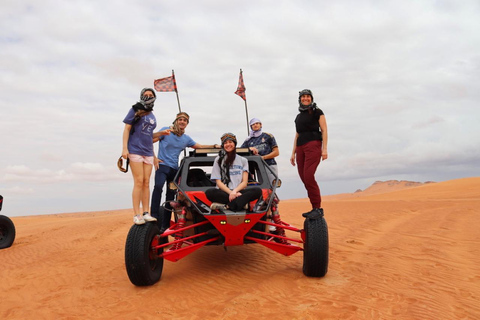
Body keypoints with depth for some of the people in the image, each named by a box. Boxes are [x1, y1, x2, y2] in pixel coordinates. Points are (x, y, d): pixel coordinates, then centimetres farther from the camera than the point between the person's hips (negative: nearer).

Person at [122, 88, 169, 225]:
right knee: (139, 182, -10)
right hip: (135, 150, -5)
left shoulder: (152, 116, 18)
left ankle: (146, 213, 6)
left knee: (146, 183, 3)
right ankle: (136, 215, -6)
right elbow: (127, 129, -3)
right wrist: (125, 148, -12)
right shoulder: (135, 110, 2)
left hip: (148, 153, 5)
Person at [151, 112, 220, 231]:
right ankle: (154, 217, -28)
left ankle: (165, 224, 14)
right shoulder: (166, 130, -1)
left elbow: (199, 146, 23)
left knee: (171, 194, 5)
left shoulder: (186, 138, 13)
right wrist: (154, 158, -16)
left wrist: (214, 146, 12)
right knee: (158, 186, -30)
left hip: (174, 168, 5)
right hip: (162, 165, -5)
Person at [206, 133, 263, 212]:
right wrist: (231, 193, -14)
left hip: (239, 191, 2)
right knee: (209, 192, -33)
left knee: (257, 190, -27)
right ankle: (241, 203, -30)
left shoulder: (243, 160, 17)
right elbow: (218, 182, 3)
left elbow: (244, 182, 7)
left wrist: (235, 191, -14)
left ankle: (228, 206, -37)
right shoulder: (219, 160, 13)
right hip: (224, 192, -1)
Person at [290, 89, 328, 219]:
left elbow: (324, 131, -1)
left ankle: (318, 208, -12)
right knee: (304, 178, -1)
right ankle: (315, 208, 6)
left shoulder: (317, 112, 6)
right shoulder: (298, 116, 22)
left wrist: (324, 149, -11)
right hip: (300, 147, 6)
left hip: (313, 145, -6)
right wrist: (293, 153, 18)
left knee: (308, 176, -19)